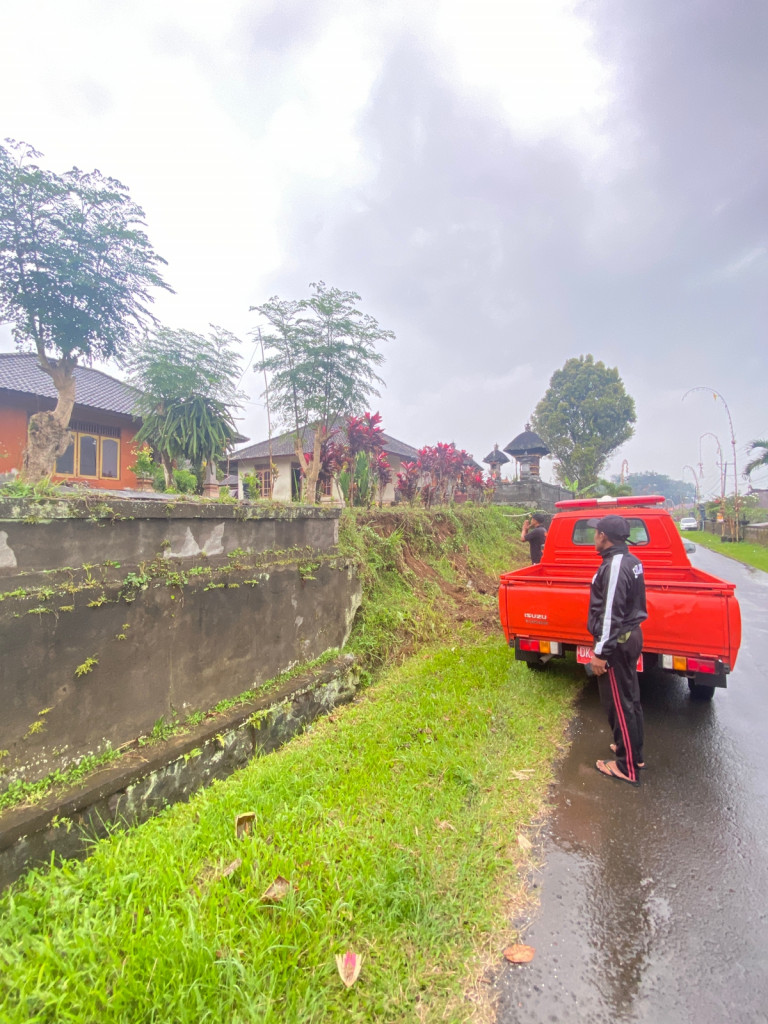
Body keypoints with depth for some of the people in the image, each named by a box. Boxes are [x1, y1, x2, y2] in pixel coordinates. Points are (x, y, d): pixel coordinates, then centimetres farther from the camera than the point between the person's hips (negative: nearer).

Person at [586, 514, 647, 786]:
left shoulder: (614, 567, -24)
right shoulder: (631, 560, 6)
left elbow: (611, 615, -25)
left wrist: (601, 653, -19)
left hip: (617, 642, -10)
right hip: (631, 635, 10)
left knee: (619, 704, 3)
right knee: (630, 699, 21)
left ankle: (627, 767, 16)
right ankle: (634, 752, 37)